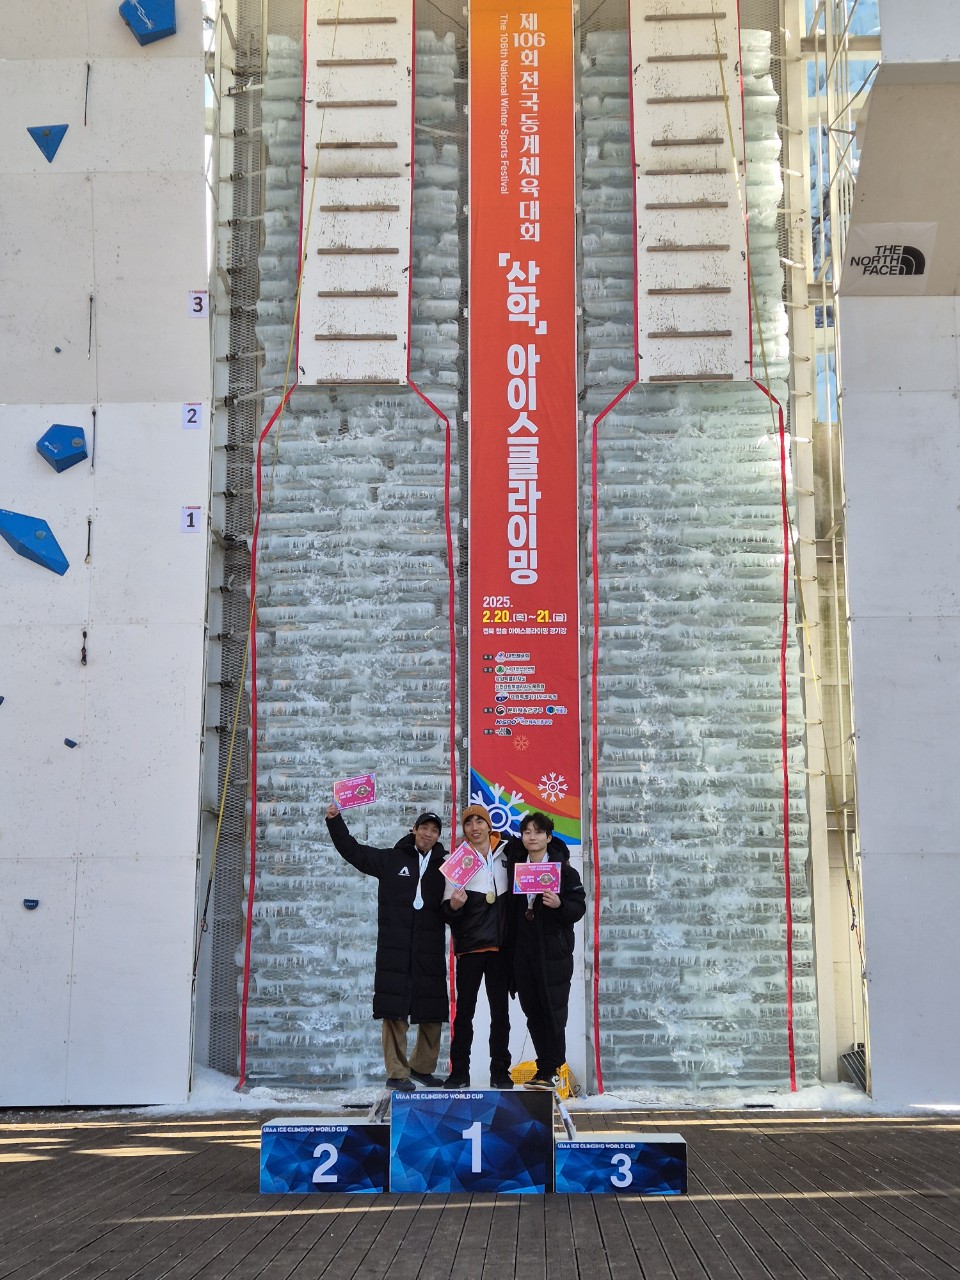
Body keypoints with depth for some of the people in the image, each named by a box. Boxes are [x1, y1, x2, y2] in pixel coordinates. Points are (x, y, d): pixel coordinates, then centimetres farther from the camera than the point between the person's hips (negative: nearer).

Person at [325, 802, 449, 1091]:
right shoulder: (392, 860, 6)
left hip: (430, 950, 2)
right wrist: (334, 821, -2)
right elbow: (352, 850, 7)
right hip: (395, 948, -2)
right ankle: (396, 1073, 2)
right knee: (394, 1011, -5)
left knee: (433, 1012, 9)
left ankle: (422, 1067, 26)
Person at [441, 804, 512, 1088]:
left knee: (500, 1011, 5)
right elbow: (447, 912, -1)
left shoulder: (505, 854, 5)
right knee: (464, 1010, 0)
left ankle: (500, 1072, 12)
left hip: (500, 946, 2)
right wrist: (453, 906, -23)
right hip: (469, 947, -2)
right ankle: (459, 1072, 5)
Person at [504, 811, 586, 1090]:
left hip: (553, 951, -5)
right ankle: (546, 1068, 15)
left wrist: (559, 904, -23)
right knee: (532, 1012, 7)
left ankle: (549, 1071, 1)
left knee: (553, 1012, -4)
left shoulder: (563, 868, -3)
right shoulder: (515, 864, 10)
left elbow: (579, 907, -6)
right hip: (522, 949, 5)